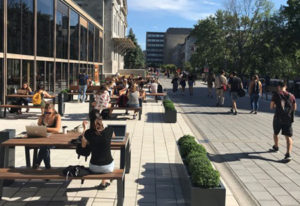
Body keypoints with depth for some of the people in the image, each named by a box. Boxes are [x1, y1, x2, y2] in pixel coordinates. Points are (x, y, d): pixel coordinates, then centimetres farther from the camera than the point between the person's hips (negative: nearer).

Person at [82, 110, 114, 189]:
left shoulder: (88, 133, -17)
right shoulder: (109, 130, -17)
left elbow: (83, 145, 5)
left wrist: (84, 129, 8)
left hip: (94, 168, 1)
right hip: (108, 166, -1)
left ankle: (104, 182, 48)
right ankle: (103, 183, 42)